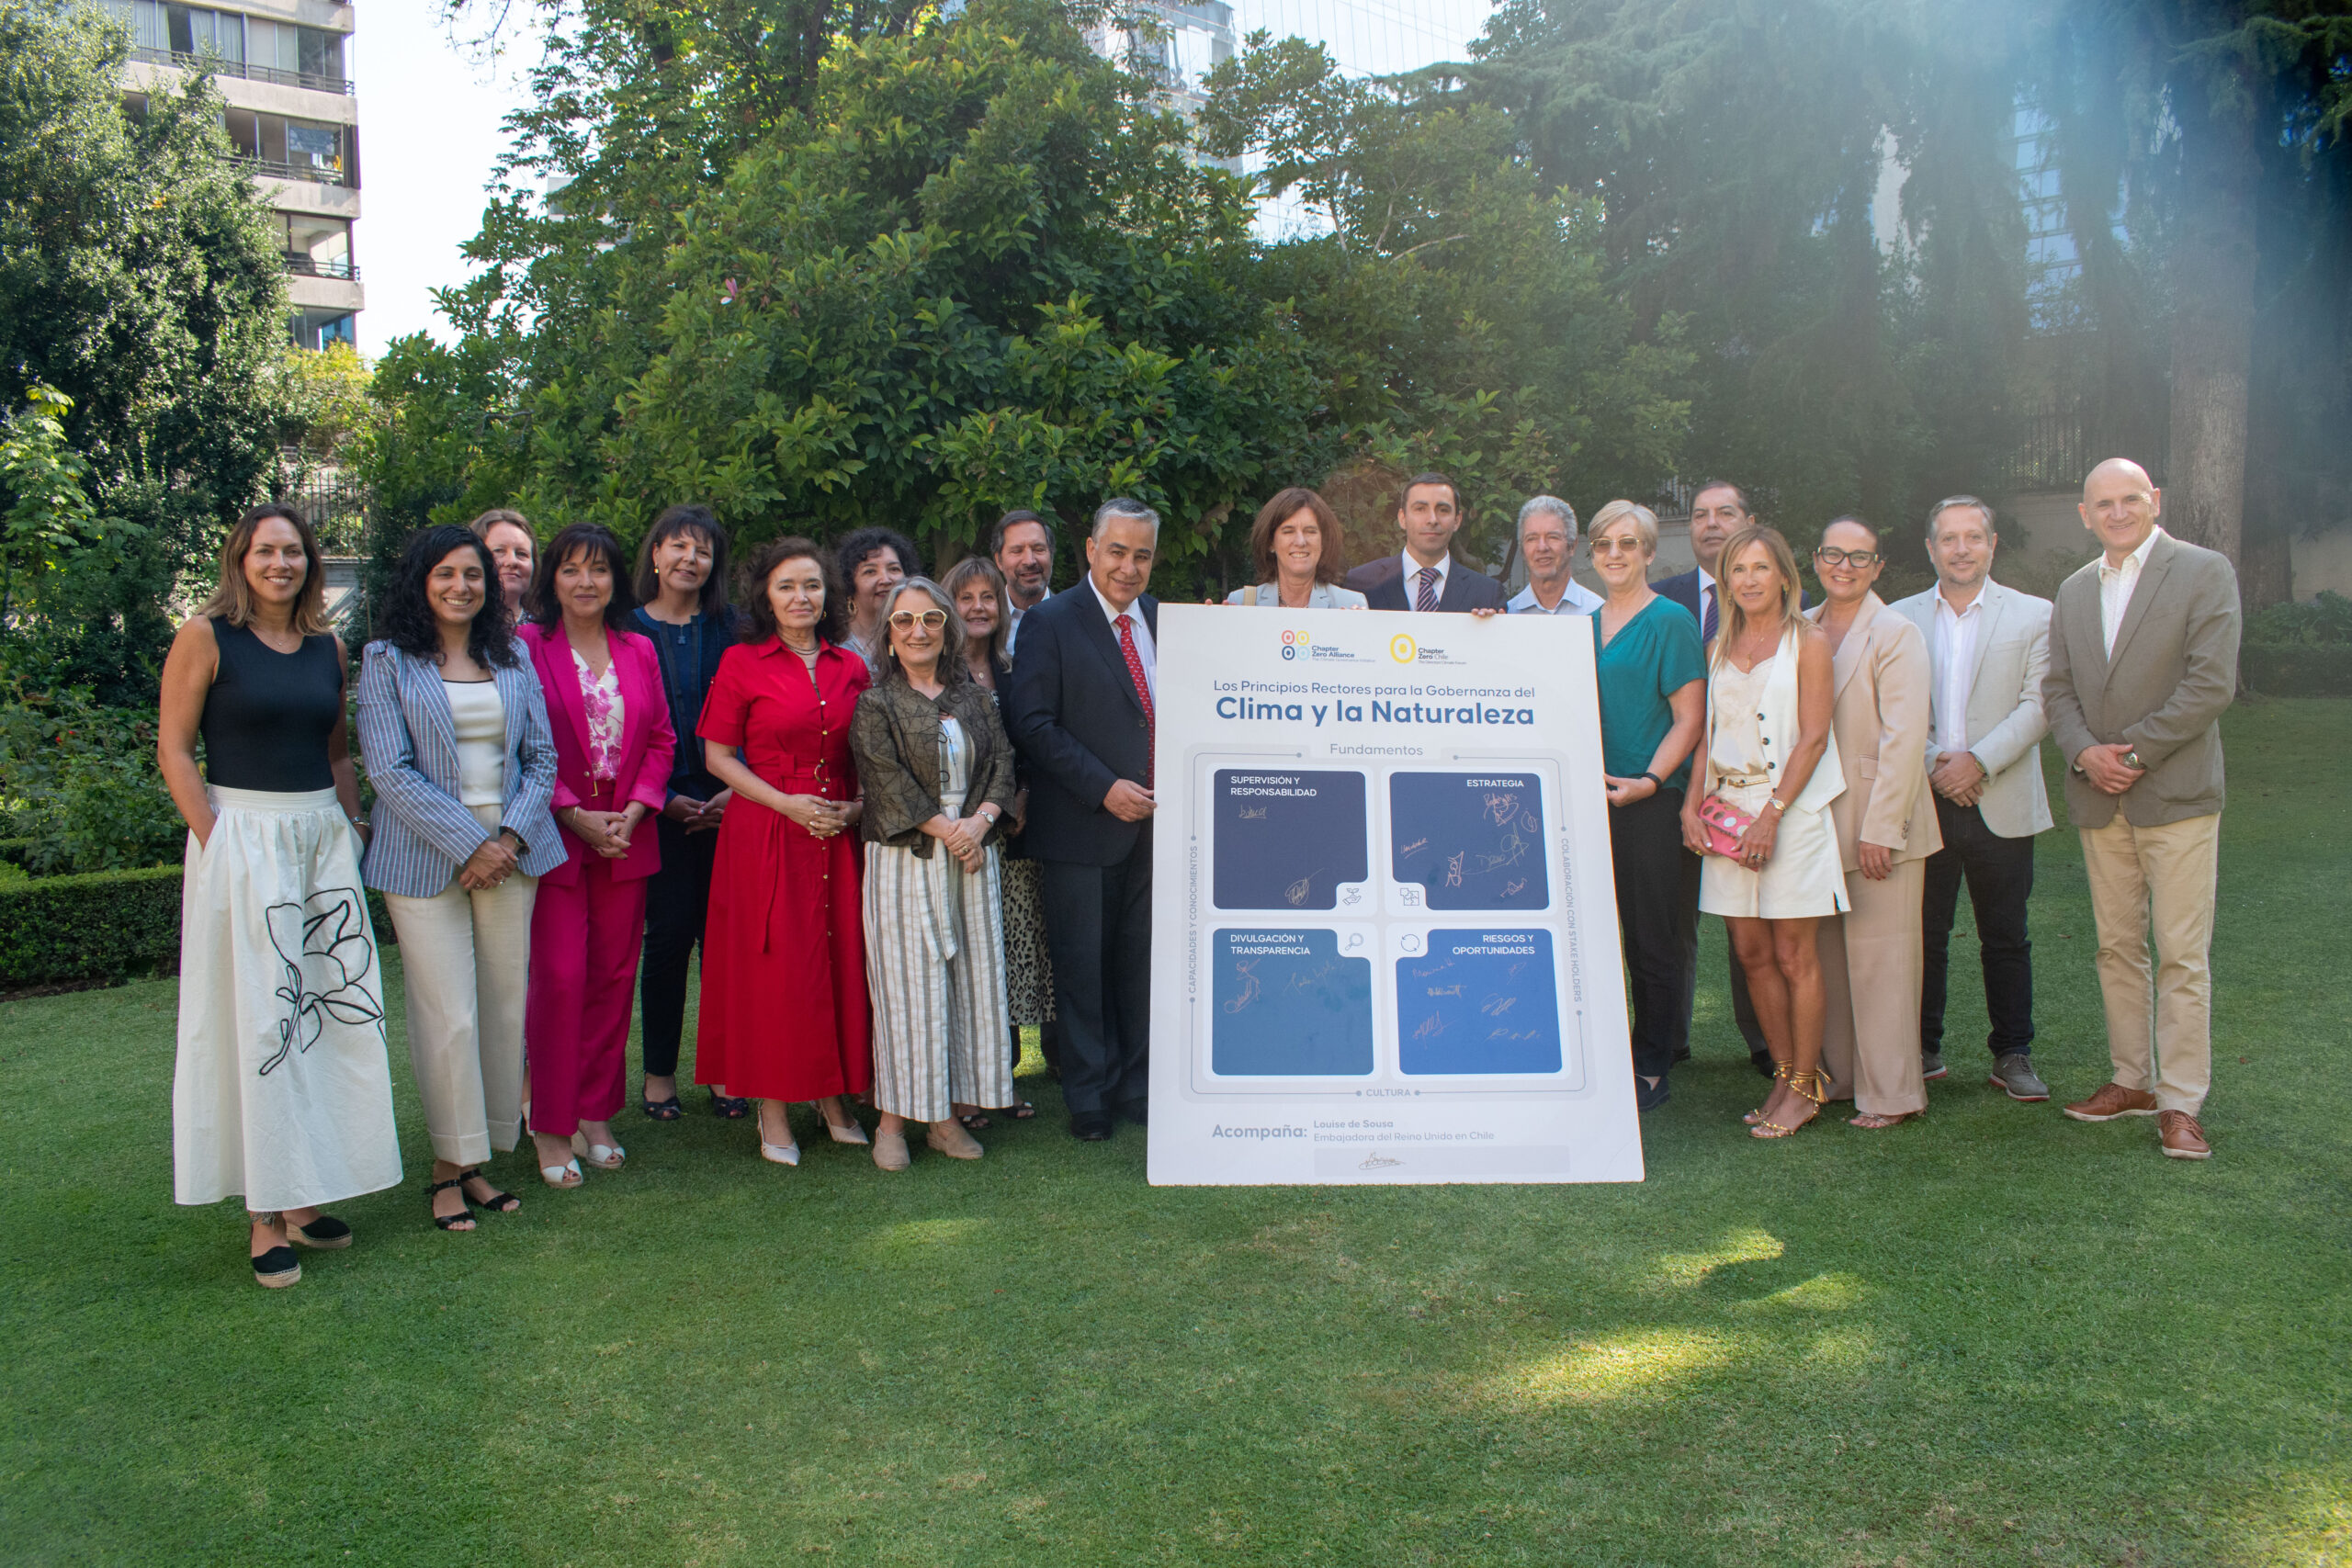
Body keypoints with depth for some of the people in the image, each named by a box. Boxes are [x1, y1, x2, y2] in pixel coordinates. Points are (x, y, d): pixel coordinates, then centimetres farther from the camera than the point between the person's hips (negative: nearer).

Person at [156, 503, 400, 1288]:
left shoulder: (327, 647, 11)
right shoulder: (205, 637, -3)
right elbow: (174, 750, -5)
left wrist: (353, 826, 7)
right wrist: (215, 842, -11)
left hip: (324, 837, 5)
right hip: (241, 836, -5)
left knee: (333, 1010, 5)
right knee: (257, 1019, -1)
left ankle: (305, 1193, 18)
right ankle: (266, 1213, 8)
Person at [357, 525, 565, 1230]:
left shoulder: (512, 657, 12)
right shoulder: (387, 661, 0)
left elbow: (542, 756, 9)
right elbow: (391, 770, -7)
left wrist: (513, 836, -6)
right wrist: (468, 844, -12)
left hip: (511, 853, 4)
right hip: (426, 859, -4)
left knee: (504, 1007, 5)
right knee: (449, 1016, -4)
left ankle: (479, 1160, 17)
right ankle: (449, 1167, 11)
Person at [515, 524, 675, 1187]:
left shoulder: (639, 651, 11)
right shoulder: (527, 646, -3)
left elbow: (661, 740, 11)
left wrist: (634, 810, -4)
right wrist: (574, 815, -12)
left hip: (626, 838, 5)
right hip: (555, 838, -4)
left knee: (614, 977, 8)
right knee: (560, 978, -5)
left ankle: (597, 1115, 20)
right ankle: (552, 1130, 6)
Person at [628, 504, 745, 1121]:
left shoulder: (729, 629, 10)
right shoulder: (627, 630, 5)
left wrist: (735, 791, -8)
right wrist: (663, 797, -7)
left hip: (727, 806, 1)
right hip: (660, 808, -1)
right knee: (668, 935, 0)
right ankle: (659, 1072, 13)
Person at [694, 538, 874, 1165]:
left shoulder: (851, 667, 9)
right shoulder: (742, 662, -2)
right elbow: (718, 757, -3)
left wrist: (858, 807, -3)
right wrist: (787, 803, -13)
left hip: (840, 834, 4)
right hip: (765, 835, -3)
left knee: (841, 960, 4)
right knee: (772, 967, -2)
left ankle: (834, 1100, 17)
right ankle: (773, 1112, 9)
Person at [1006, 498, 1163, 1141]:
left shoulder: (1162, 619, 11)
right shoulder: (1051, 622, -5)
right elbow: (1031, 722, -11)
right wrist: (1104, 787, -16)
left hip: (1155, 821, 4)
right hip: (1084, 825, -4)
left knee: (1144, 962, 11)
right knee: (1083, 966, 5)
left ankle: (1138, 1087, 24)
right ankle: (1089, 1098, 18)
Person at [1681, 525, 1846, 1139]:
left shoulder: (1808, 643, -2)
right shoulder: (1721, 646, 14)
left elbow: (1813, 738, -8)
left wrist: (1771, 813, -15)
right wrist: (1693, 802, 1)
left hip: (1792, 811, -5)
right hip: (1728, 811, 5)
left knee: (1794, 956, -1)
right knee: (1752, 953, 6)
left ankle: (1805, 1087, 9)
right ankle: (1784, 1075, 18)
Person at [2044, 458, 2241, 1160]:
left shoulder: (2205, 572, -3)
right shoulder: (2074, 590, 14)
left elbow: (2212, 684, -11)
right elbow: (2057, 687, 10)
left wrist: (2134, 752, -14)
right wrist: (2084, 752, -8)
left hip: (2175, 793, -5)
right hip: (2099, 799, 5)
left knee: (2182, 956, -3)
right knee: (2117, 948, 12)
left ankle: (2180, 1102, 3)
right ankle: (2132, 1080, 23)